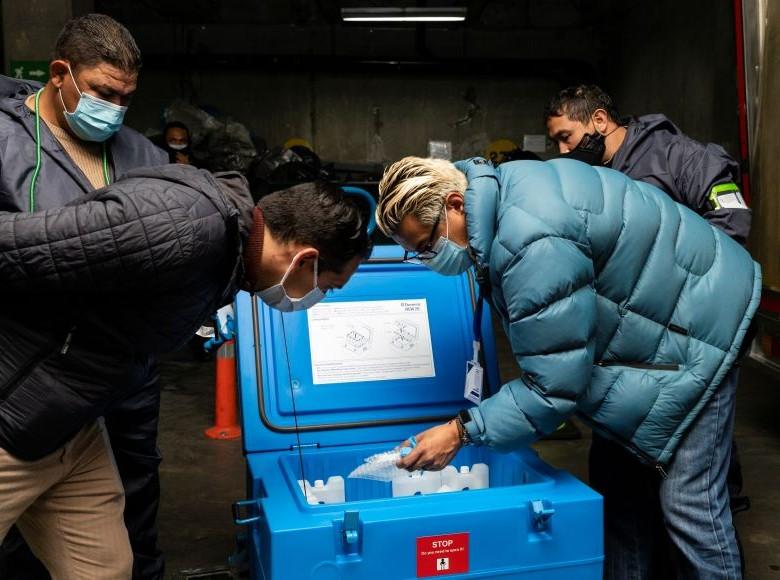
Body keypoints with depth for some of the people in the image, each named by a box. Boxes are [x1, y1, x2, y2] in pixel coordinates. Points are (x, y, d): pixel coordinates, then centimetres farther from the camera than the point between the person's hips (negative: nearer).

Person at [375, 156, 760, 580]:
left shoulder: (534, 247, -35)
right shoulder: (498, 186, -4)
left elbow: (554, 385, -30)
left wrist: (462, 431, -24)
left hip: (693, 333, -10)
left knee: (689, 502, -6)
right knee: (615, 476, 16)